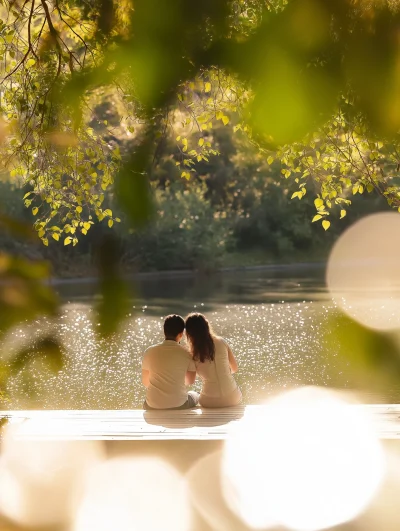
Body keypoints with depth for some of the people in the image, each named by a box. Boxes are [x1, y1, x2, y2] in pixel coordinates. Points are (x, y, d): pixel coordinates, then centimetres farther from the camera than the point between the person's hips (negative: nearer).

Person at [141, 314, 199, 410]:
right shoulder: (186, 354, -9)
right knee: (195, 396, 32)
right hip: (179, 405, -1)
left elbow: (145, 382, 5)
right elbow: (190, 381, 7)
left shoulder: (149, 352, -6)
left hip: (153, 407, 1)